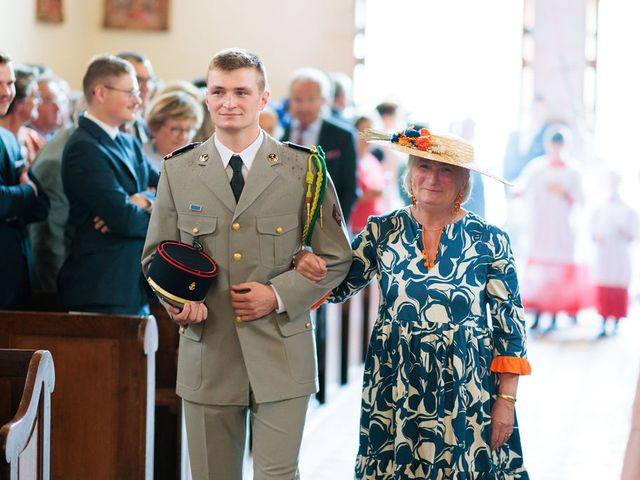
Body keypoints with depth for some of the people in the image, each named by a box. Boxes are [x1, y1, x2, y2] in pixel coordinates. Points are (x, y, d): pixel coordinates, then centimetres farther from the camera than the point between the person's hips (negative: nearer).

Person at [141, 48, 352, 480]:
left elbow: (335, 258, 4)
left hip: (281, 354, -2)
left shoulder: (304, 169, 1)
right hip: (207, 353, 2)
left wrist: (279, 295, -10)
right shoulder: (179, 170, 7)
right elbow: (156, 255, 12)